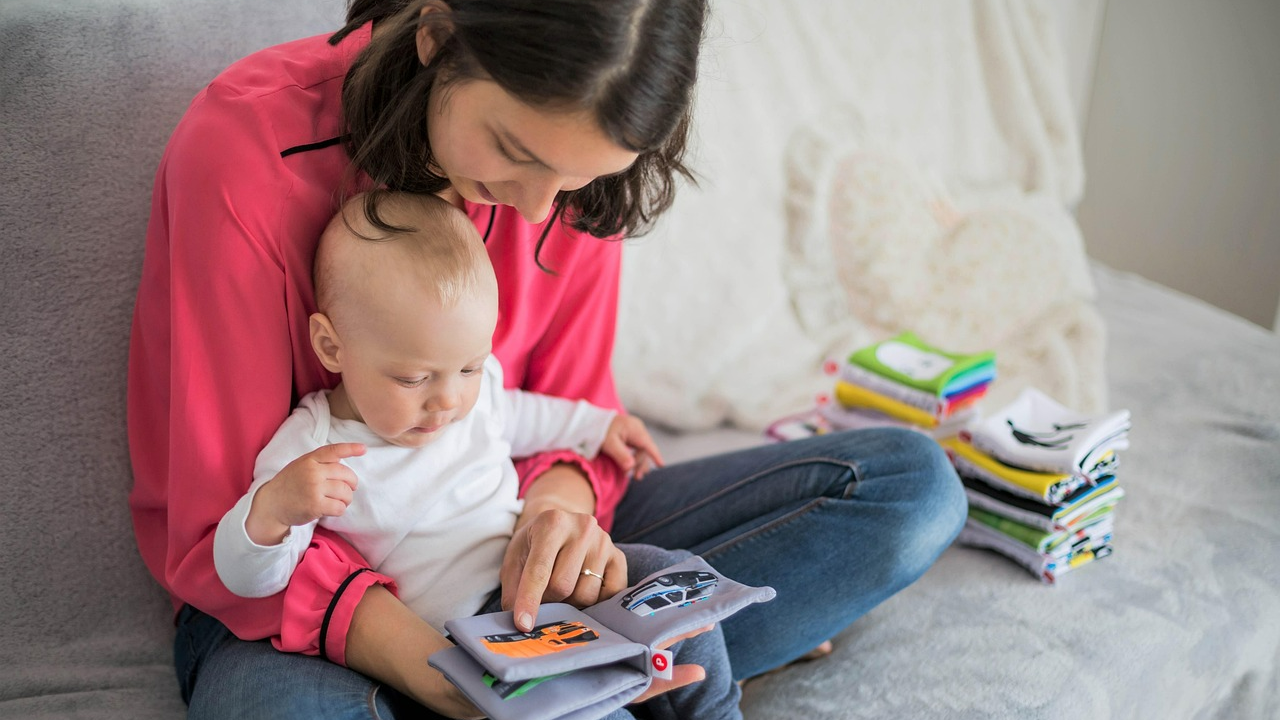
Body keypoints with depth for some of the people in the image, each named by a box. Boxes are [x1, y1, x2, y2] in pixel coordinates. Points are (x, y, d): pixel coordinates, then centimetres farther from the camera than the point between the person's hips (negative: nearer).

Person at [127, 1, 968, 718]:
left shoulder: (572, 169, -8)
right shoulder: (246, 150, -22)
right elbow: (222, 528, -20)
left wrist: (561, 498, -25)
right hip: (296, 589, -4)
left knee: (912, 481, -8)